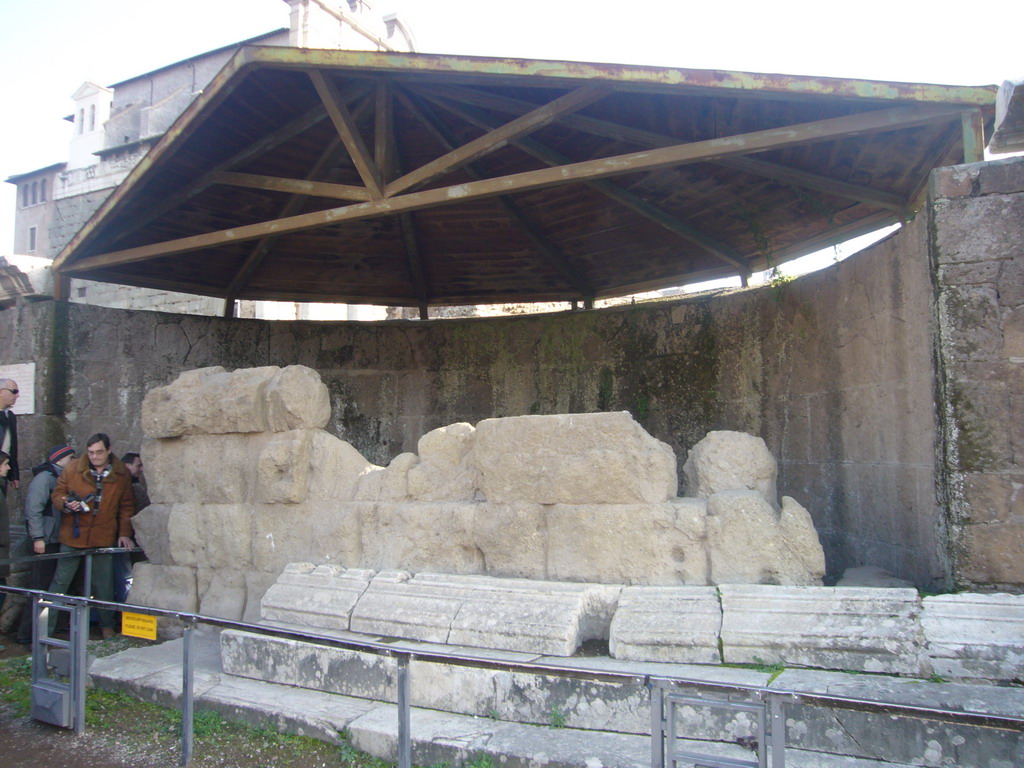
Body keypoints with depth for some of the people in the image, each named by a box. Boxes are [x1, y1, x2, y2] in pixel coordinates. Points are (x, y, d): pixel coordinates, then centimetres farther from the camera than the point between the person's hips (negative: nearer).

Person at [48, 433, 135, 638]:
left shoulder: (121, 475, 0)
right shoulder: (72, 470, -2)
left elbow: (126, 506, 5)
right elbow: (56, 495, 5)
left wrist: (125, 533, -1)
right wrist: (66, 504, -18)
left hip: (104, 539, 0)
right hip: (72, 537, 0)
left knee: (104, 585, 9)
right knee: (60, 582, 6)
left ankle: (107, 625, 23)